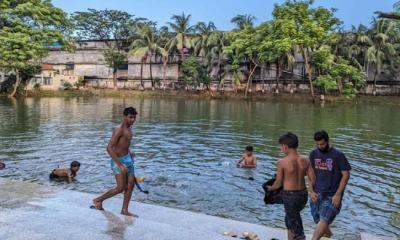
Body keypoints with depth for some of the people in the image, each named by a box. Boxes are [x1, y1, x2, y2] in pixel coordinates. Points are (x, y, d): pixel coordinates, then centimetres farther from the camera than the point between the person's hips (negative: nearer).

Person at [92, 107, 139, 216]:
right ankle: (98, 200, 12)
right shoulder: (119, 129, -19)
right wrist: (120, 165, -27)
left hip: (128, 159, 8)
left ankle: (124, 210, 18)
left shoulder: (129, 128, 9)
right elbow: (109, 148, -25)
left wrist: (129, 152, 11)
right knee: (120, 188, -8)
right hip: (118, 160, -8)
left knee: (130, 185, 7)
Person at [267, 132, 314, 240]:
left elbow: (278, 183, -8)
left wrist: (270, 188, 12)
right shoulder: (305, 160, -4)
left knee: (296, 227, 6)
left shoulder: (281, 162, -17)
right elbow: (313, 179, -2)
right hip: (303, 194, 6)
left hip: (289, 196, -6)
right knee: (289, 218, 28)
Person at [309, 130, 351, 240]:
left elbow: (346, 175, -7)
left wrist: (338, 194, -12)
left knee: (324, 220, -18)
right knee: (318, 220, 12)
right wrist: (312, 191, 0)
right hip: (317, 193, 4)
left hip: (332, 195, -4)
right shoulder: (313, 154, 3)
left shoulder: (338, 155, -9)